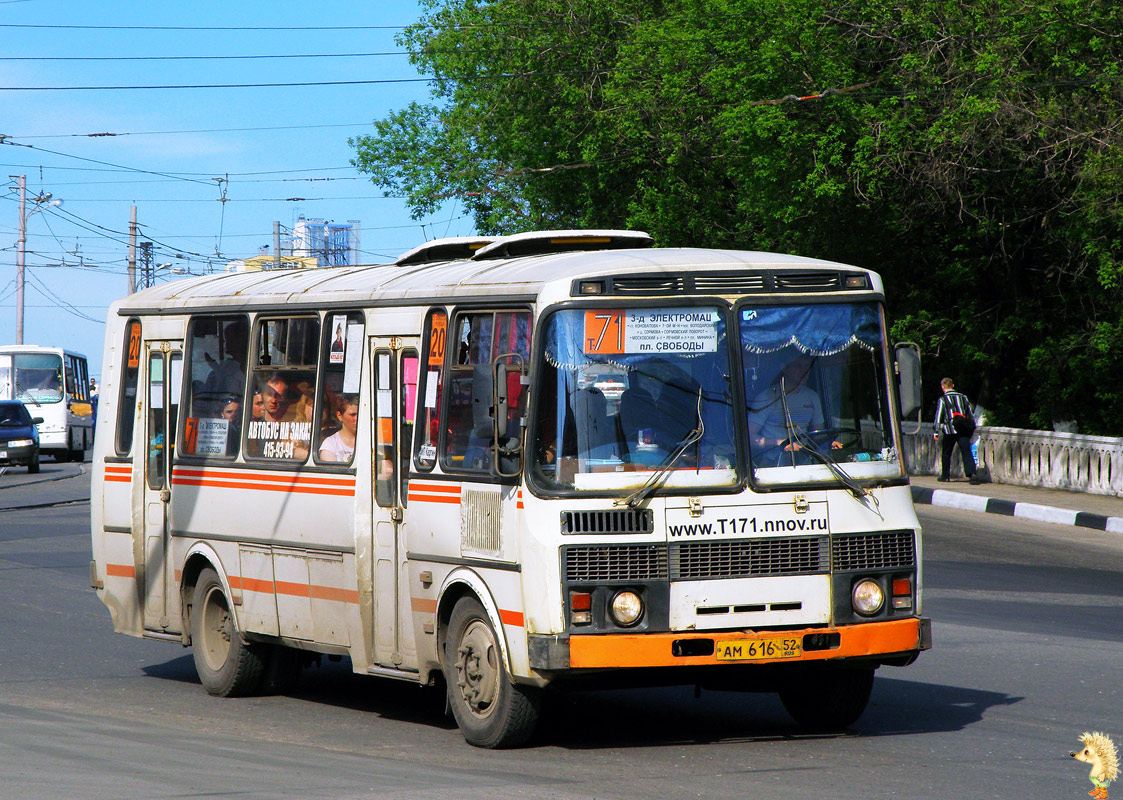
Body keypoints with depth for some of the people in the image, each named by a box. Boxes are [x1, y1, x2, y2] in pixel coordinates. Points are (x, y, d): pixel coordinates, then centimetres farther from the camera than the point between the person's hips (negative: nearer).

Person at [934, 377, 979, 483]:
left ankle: (945, 475, 23)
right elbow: (970, 415, 17)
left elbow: (938, 416, -4)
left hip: (950, 430, -2)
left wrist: (935, 432, -1)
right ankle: (972, 473, -23)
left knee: (946, 453, 14)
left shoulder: (943, 399, -1)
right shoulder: (963, 397, 13)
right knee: (966, 452, -6)